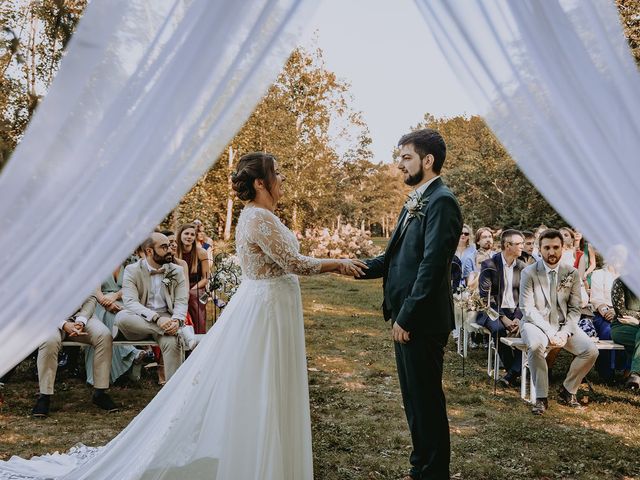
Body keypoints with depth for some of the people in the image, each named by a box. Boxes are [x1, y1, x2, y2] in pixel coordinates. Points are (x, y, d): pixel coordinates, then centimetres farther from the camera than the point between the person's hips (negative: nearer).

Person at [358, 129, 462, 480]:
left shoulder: (441, 201, -15)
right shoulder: (415, 201, 15)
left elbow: (432, 265, -21)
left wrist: (406, 317, -19)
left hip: (421, 320, -9)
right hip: (405, 317, 9)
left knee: (426, 400, 5)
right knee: (414, 398, 19)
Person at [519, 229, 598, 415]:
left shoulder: (572, 273, 4)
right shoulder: (529, 273, -6)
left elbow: (575, 309, 3)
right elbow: (528, 309, -10)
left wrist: (564, 332, -14)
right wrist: (549, 332, -20)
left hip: (564, 324, 4)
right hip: (536, 323, -3)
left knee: (591, 351, -19)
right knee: (536, 346, -35)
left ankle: (567, 391, 6)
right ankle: (541, 397, -16)